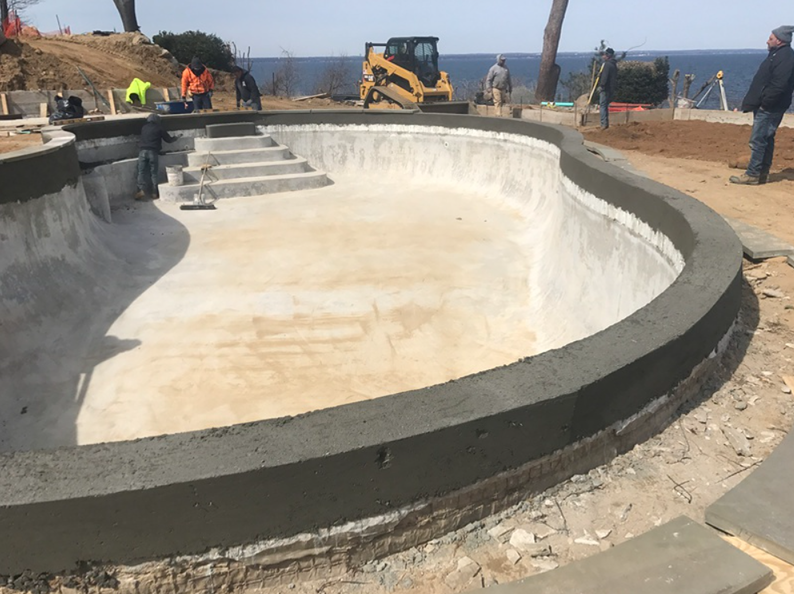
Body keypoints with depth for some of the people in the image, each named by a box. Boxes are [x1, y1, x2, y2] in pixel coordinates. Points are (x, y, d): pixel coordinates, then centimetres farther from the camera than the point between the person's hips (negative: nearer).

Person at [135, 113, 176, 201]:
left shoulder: (144, 128, 17)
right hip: (153, 152, -2)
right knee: (154, 173, 3)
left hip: (142, 151, 2)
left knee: (142, 172, 3)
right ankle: (154, 193, 4)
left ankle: (142, 190, -12)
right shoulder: (159, 128, 8)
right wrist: (174, 138, 37)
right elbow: (168, 139, 15)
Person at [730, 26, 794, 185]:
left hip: (769, 108, -11)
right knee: (766, 140, 13)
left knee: (758, 140, -9)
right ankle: (762, 173, 20)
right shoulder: (778, 55, 17)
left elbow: (779, 86, -25)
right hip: (767, 107, 11)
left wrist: (765, 103, -20)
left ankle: (752, 175, -6)